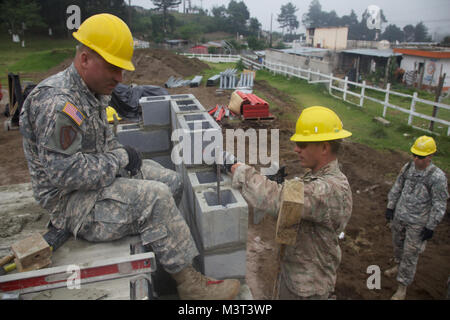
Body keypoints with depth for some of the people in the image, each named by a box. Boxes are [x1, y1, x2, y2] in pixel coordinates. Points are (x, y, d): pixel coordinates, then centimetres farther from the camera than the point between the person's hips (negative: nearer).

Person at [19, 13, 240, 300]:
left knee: (172, 182, 3)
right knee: (155, 197, -27)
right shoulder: (57, 103, -25)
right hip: (71, 201, -10)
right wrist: (120, 159, -19)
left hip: (100, 176, 10)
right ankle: (189, 283, -11)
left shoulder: (92, 92, 7)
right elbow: (64, 172, -28)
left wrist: (121, 153, -2)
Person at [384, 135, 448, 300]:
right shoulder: (408, 167, -5)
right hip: (399, 216, 5)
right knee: (397, 243, 24)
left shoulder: (437, 177, -20)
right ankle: (398, 266, 51)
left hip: (417, 223, -5)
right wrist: (390, 207, 9)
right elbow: (397, 188, 8)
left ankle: (402, 286, 19)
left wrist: (430, 227, -11)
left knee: (410, 254, 4)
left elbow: (439, 205, -13)